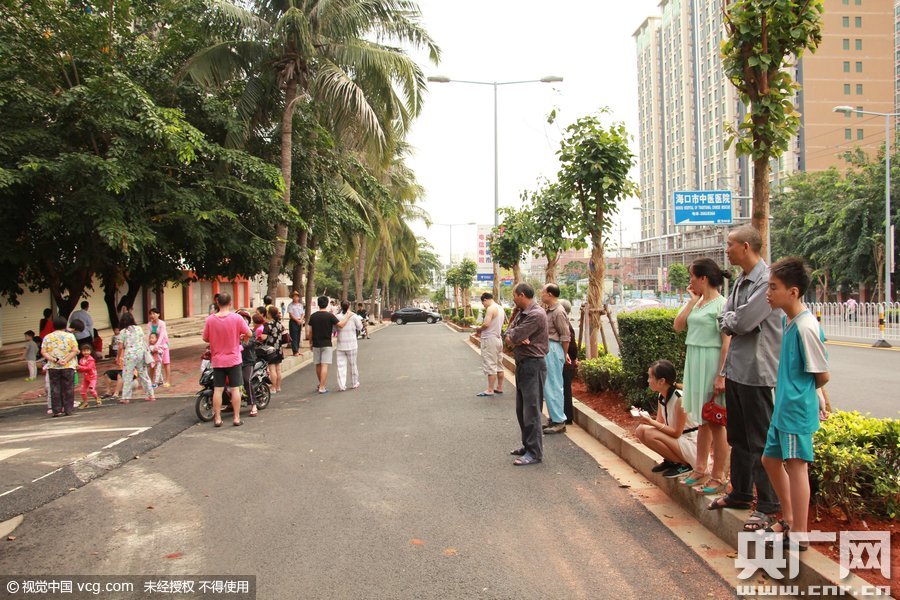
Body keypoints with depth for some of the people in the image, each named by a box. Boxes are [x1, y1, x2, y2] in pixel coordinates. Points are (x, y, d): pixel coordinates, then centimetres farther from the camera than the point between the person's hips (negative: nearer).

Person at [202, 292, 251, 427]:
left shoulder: (210, 319, -8)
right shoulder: (236, 317, -12)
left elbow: (205, 338, 2)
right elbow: (249, 334, -6)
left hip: (217, 360, 1)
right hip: (233, 360, -1)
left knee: (217, 389, 7)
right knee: (235, 388, 6)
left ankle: (217, 418, 13)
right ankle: (237, 418, 9)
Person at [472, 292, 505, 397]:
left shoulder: (491, 308, -15)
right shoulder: (500, 308, 14)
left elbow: (486, 324, -25)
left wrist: (479, 328, -6)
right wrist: (482, 331, 14)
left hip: (490, 339, -10)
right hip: (498, 338, 10)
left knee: (490, 366, -6)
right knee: (498, 365, 14)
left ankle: (490, 390, -3)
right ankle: (499, 388, 21)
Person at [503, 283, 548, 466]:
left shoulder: (536, 314, -19)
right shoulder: (521, 313, 12)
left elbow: (514, 336, -23)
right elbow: (508, 335, 4)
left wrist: (514, 336, -1)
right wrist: (517, 338, -16)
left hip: (533, 365, -10)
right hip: (522, 363, 10)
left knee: (531, 411, -5)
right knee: (521, 409, 17)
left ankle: (535, 453, 3)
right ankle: (528, 445, 29)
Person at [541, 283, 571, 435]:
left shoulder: (558, 312, -16)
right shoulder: (549, 310, 13)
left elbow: (565, 337, -14)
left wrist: (565, 355, -5)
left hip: (553, 349, -10)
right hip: (547, 349, 10)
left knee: (553, 386, -4)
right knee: (548, 385, 15)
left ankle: (559, 421, 4)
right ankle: (553, 418, 25)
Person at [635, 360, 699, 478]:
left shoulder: (680, 398, -25)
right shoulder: (662, 396, 1)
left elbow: (677, 432, -20)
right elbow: (660, 423, 3)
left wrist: (652, 423, -26)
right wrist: (647, 419, -17)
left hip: (691, 445, -8)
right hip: (676, 439, 8)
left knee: (650, 434, -26)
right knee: (640, 430, -7)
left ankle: (683, 464, -7)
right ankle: (671, 460, 8)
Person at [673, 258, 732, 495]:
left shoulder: (721, 304, -13)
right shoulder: (697, 303, 12)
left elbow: (727, 343, -17)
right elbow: (678, 325, 3)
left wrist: (721, 376, -21)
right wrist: (692, 300, 2)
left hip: (711, 365, -8)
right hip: (694, 363, 8)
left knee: (715, 421, -1)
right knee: (702, 420, 16)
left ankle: (718, 477, 9)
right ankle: (700, 469, 27)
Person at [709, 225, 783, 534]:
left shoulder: (767, 280, -17)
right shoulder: (740, 281, 12)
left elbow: (743, 321, -22)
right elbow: (725, 320, 11)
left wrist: (730, 320, -2)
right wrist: (732, 322, -10)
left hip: (756, 370, -10)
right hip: (736, 367, 10)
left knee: (760, 440, -1)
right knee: (737, 436, 20)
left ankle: (767, 506, 11)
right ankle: (740, 492, 34)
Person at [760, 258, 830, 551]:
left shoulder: (805, 327, -20)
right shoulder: (787, 319, 8)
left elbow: (822, 375, -15)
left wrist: (799, 392, 0)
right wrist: (788, 388, 8)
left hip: (797, 409, -10)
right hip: (783, 408, 10)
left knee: (795, 465, -1)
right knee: (770, 459, 18)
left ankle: (799, 535, 12)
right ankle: (789, 518, 35)